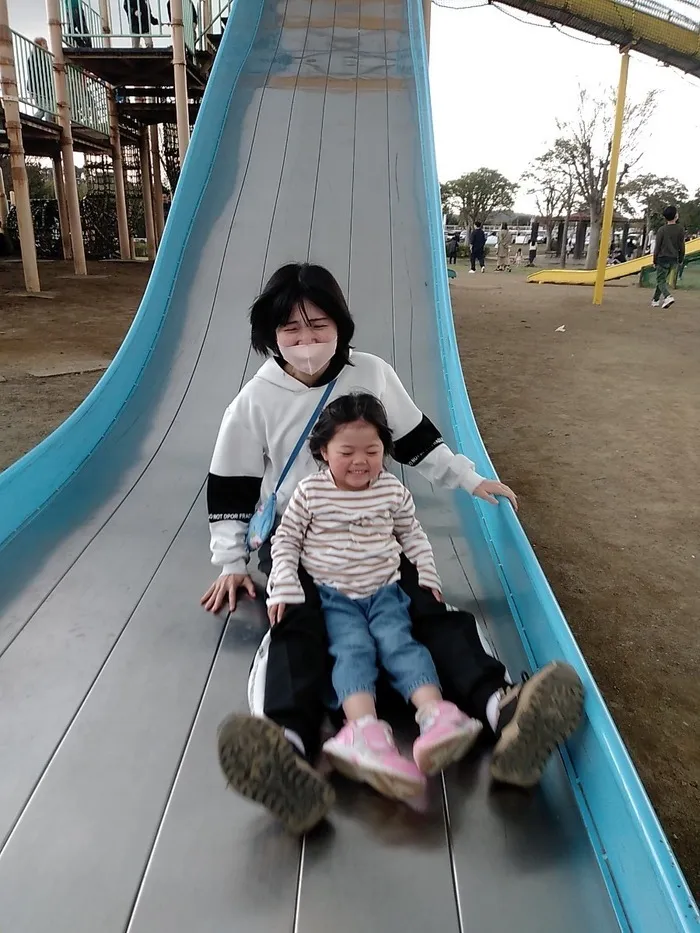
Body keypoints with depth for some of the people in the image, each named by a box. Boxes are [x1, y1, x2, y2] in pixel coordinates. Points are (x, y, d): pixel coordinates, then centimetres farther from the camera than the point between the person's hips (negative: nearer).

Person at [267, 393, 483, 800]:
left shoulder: (393, 491, 6)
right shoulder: (310, 493, -1)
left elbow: (413, 535, 19)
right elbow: (286, 541, 5)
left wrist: (427, 575, 7)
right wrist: (284, 587, -7)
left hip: (385, 591, 2)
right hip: (332, 596, -2)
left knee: (399, 641, -25)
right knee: (353, 649, -27)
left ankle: (436, 716, -45)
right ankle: (365, 730, -49)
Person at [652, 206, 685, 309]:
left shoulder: (662, 230, -8)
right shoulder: (680, 229, -1)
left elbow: (657, 247, -5)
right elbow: (682, 247, 2)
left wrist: (655, 261, 5)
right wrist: (681, 260, 13)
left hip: (663, 259, -4)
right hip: (674, 260, 4)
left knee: (660, 280, -2)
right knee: (662, 280, 16)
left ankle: (668, 296, -25)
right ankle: (655, 300, 19)